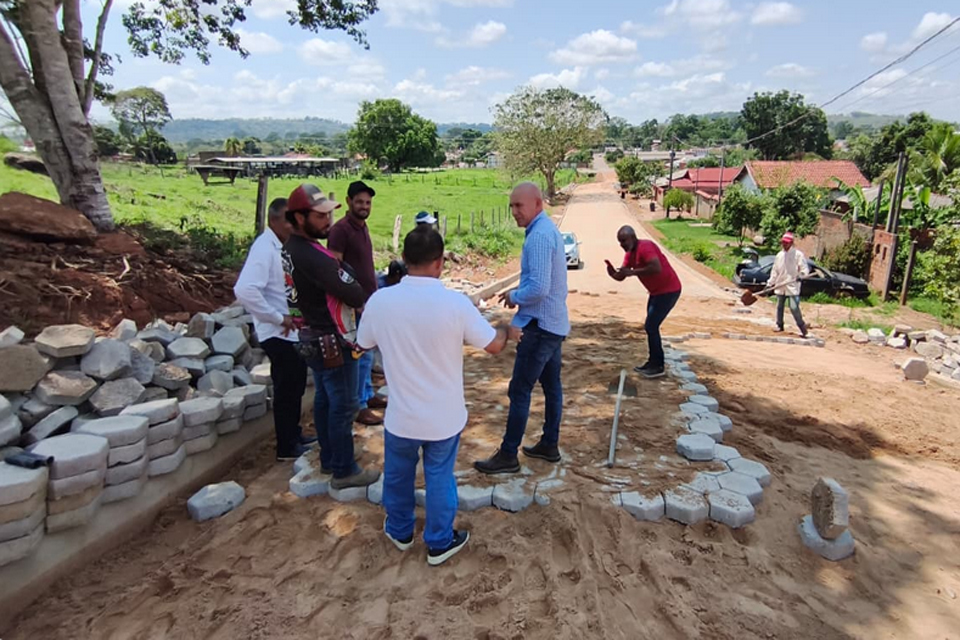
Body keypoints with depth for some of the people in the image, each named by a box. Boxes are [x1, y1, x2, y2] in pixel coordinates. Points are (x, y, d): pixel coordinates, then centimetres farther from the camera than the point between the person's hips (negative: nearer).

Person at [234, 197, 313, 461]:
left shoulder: (284, 246, 6)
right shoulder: (264, 248, -20)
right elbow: (244, 290, -31)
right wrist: (278, 318, -23)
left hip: (294, 330, 8)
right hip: (278, 333, -8)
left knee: (296, 386, 19)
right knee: (286, 389, 4)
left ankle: (294, 434, 36)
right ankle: (286, 447, 19)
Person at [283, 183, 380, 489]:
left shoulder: (294, 248, 5)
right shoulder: (311, 256, -27)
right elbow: (353, 294, -24)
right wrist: (369, 299, -8)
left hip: (314, 338, 10)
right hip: (332, 341, -10)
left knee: (325, 400, 20)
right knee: (343, 406, 2)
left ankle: (329, 459, 34)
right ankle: (344, 471, 15)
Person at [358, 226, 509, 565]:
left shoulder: (380, 300, -15)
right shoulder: (455, 303, -21)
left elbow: (363, 344, 4)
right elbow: (494, 346, -9)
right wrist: (504, 330, 13)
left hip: (401, 416, 2)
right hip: (444, 416, -1)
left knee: (398, 474, 25)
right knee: (439, 478, 18)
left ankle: (400, 531, 46)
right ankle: (440, 543, 36)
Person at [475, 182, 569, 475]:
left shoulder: (539, 236, -20)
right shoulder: (548, 229, 12)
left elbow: (539, 288, -28)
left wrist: (514, 297, -10)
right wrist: (518, 293, 6)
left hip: (540, 325, -11)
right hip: (554, 322, 11)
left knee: (519, 391, -3)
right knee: (551, 386, 17)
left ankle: (508, 456, 7)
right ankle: (549, 445, 30)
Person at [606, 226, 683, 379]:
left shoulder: (645, 247, -22)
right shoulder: (629, 254, 7)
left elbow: (656, 268, -36)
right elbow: (621, 276, 5)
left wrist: (632, 272, -29)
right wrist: (612, 272, -17)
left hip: (668, 290, -10)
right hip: (657, 291, 10)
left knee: (650, 327, -9)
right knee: (651, 327, 15)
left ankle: (658, 366, 0)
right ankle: (653, 362, 25)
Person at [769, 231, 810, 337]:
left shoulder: (798, 254, -4)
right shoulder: (779, 255, 13)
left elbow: (805, 268, -5)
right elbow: (775, 271, 17)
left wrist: (801, 275, -26)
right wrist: (770, 283, 13)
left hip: (793, 286, -6)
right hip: (780, 286, 6)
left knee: (794, 307, -12)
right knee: (779, 307, 12)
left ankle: (802, 327, -1)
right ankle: (779, 325, 25)